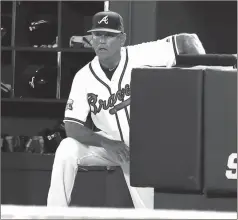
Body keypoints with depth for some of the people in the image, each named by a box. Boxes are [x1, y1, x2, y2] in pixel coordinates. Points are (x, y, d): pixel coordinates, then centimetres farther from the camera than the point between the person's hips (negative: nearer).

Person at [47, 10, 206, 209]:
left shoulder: (142, 56, -18)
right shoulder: (84, 77, -10)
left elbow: (188, 40, -18)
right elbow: (72, 127, -14)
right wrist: (107, 143, -30)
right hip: (109, 144, 2)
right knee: (67, 150, -21)